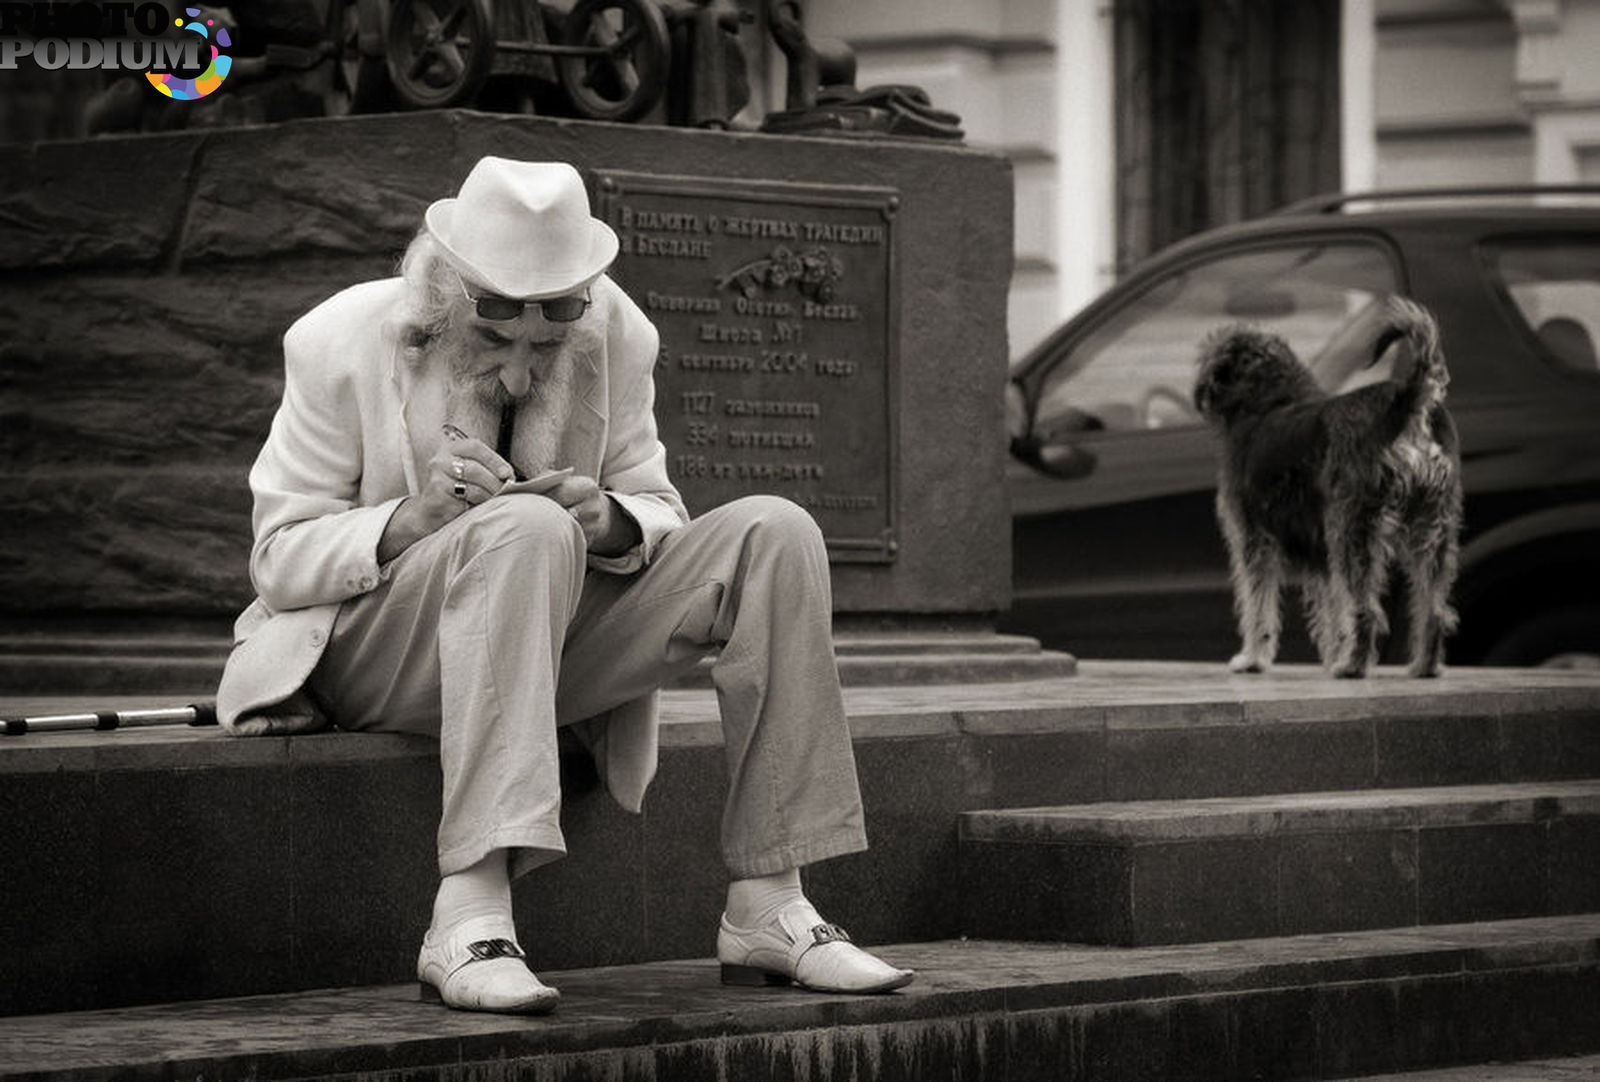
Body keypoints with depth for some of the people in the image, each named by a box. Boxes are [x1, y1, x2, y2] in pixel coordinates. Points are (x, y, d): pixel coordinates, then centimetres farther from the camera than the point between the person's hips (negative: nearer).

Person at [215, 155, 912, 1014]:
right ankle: (470, 918, -45)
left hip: (552, 640, 5)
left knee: (774, 534, -16)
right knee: (524, 529, -37)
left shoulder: (614, 337, 0)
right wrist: (415, 518, -29)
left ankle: (766, 911, -19)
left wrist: (608, 521, -21)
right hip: (370, 652, -5)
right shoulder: (342, 345, -10)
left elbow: (657, 517, 4)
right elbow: (279, 558, -10)